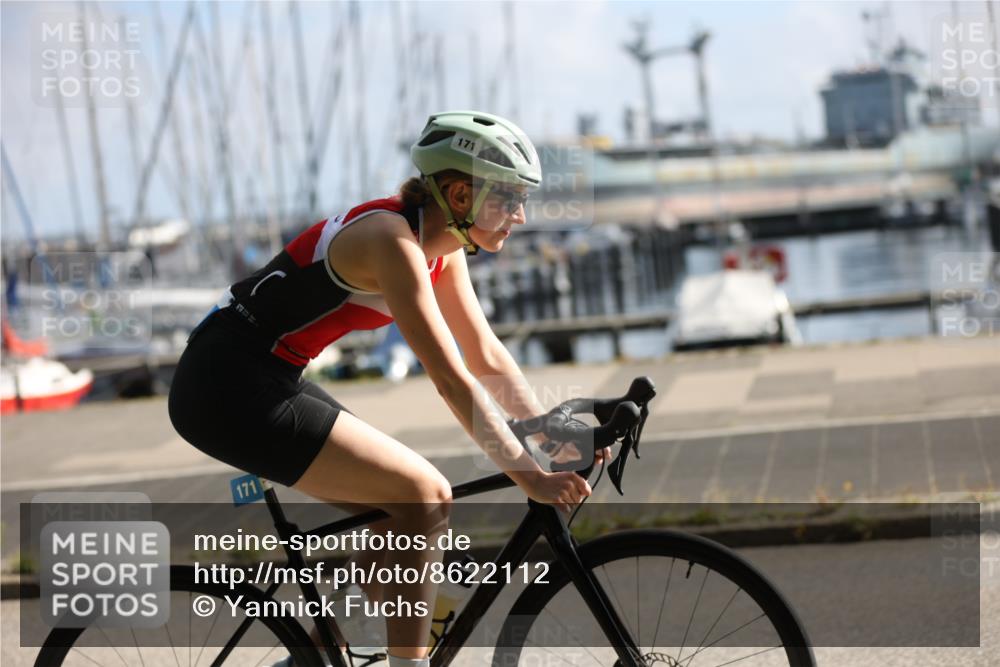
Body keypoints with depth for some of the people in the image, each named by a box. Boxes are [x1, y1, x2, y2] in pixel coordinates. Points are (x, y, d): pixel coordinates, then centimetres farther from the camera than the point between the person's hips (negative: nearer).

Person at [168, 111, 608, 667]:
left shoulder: (444, 248, 7)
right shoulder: (393, 240, -21)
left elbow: (488, 357, 11)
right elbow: (452, 380, -25)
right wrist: (529, 475, -25)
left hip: (263, 383, 10)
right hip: (229, 388, -10)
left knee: (398, 511, 12)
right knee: (424, 498, -12)